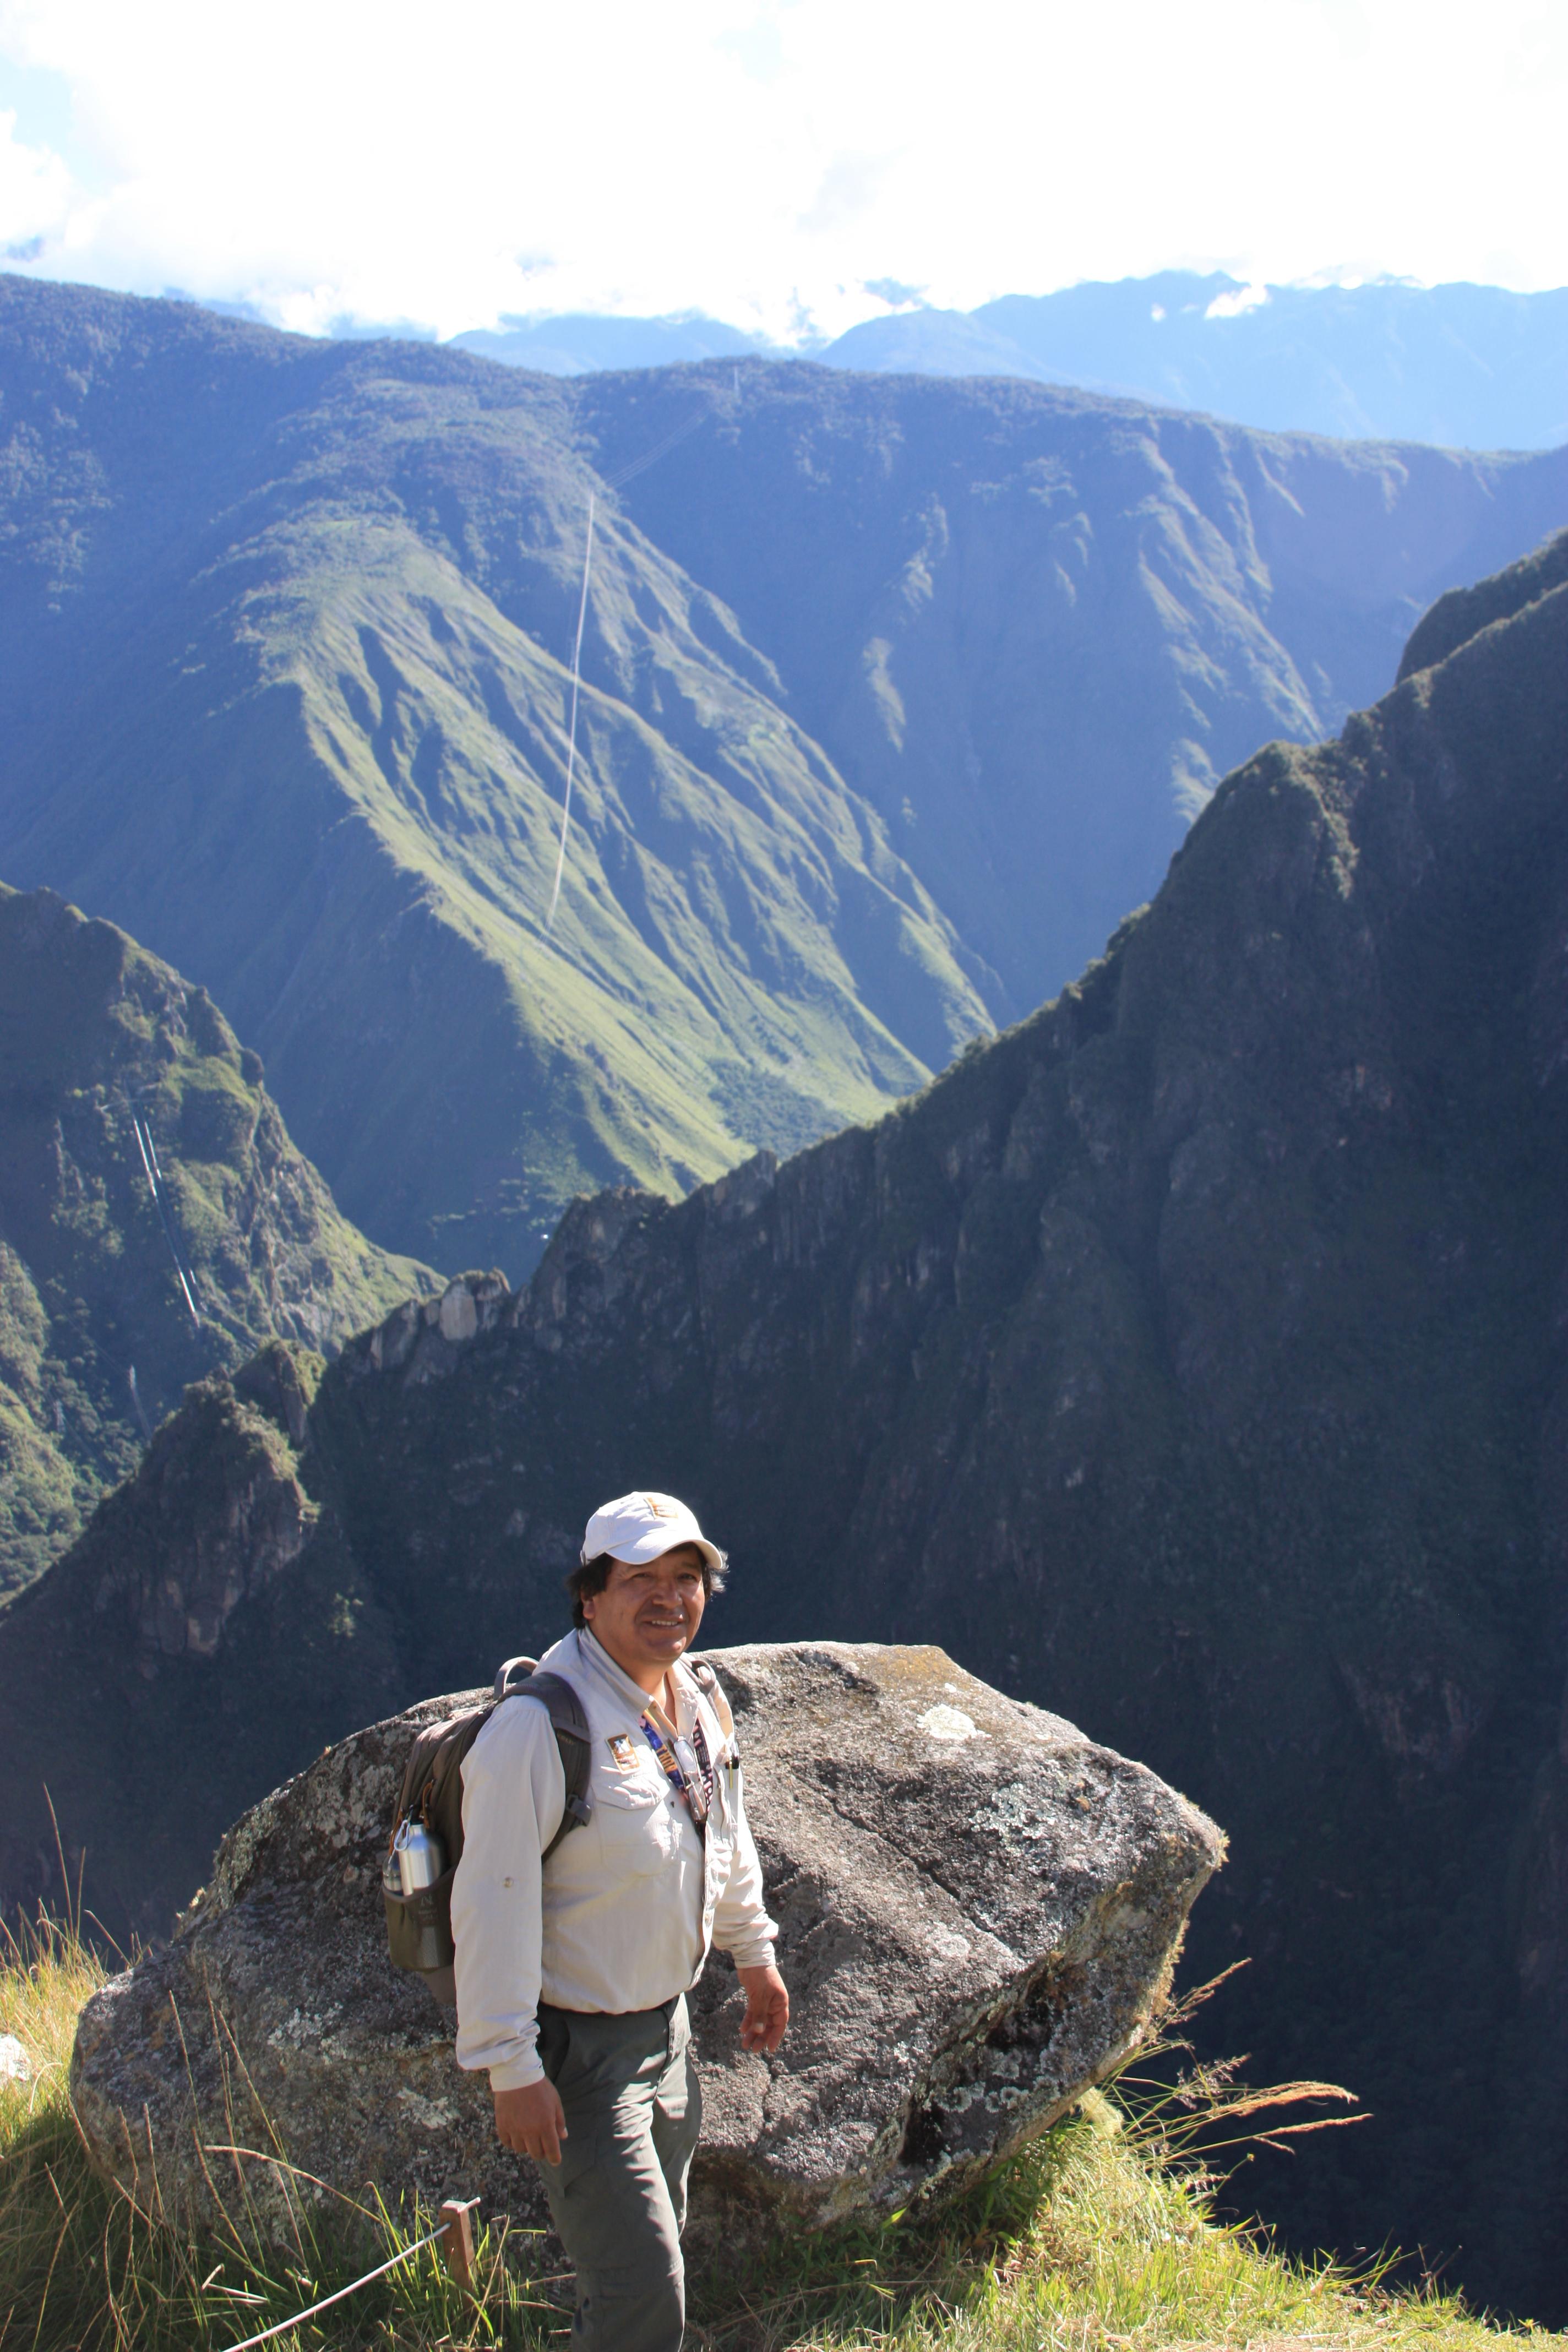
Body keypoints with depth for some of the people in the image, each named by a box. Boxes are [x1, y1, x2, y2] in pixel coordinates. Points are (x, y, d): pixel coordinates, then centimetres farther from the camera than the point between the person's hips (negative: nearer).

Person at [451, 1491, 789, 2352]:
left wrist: (753, 1950, 26)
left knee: (652, 2245, 23)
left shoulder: (699, 1699, 1)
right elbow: (493, 1904, -25)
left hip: (666, 2023, 8)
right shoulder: (537, 1727, -25)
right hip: (576, 2047, -8)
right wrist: (510, 2067, -24)